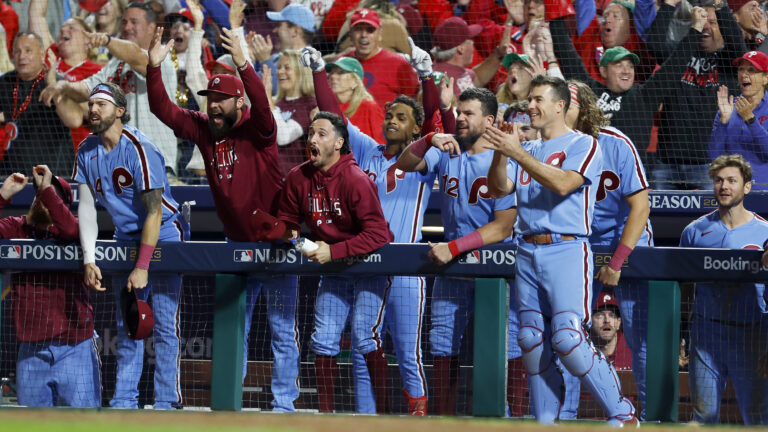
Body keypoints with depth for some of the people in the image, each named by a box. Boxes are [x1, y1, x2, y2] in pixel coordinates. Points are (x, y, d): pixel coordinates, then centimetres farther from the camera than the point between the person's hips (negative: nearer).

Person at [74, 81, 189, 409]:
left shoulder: (139, 149, -22)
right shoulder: (87, 151, -1)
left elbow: (154, 212, -22)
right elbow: (86, 206, -2)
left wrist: (142, 266, -26)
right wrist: (89, 260, -13)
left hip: (163, 235, -7)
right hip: (126, 236, 7)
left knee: (164, 321, -11)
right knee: (126, 323, 7)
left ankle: (166, 402, -10)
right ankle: (124, 401, 10)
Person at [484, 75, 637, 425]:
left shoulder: (583, 145, 0)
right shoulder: (528, 151, 20)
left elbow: (563, 184, -16)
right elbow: (498, 189, 10)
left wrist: (516, 152, -18)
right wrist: (500, 152, -7)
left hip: (567, 251, -7)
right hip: (528, 253, 7)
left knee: (567, 339, -17)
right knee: (531, 342, 3)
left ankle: (621, 412, -9)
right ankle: (546, 422, 9)